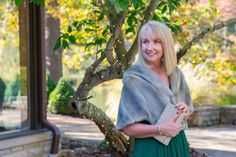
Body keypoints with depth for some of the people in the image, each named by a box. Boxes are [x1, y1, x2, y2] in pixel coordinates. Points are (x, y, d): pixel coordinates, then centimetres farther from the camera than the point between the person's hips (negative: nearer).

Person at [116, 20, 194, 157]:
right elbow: (127, 127, -14)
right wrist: (160, 129, -24)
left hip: (178, 145, 5)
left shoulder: (176, 73, 2)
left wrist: (185, 111, -7)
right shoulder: (133, 79, -12)